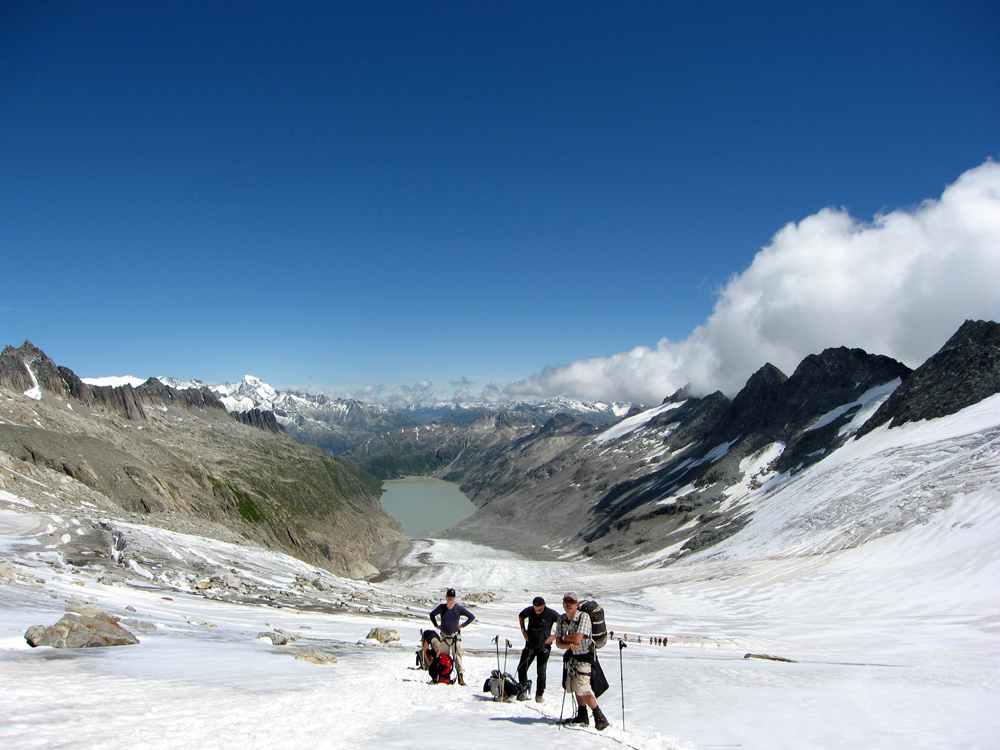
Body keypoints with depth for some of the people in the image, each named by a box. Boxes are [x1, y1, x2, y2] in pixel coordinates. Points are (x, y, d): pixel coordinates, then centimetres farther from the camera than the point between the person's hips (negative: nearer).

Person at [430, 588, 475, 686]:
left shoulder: (459, 608, -2)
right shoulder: (441, 607, 4)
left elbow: (472, 617, 3)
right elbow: (432, 614, 22)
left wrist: (462, 625, -2)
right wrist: (436, 625, 13)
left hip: (455, 636, -3)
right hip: (444, 636, 3)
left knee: (457, 657, -11)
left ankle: (461, 676, -16)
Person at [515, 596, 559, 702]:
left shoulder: (551, 613, -15)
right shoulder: (529, 611, -6)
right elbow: (521, 616, 16)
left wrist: (555, 636, -9)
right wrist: (523, 630, 5)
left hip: (543, 646, -3)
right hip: (530, 644, 3)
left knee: (541, 672, -2)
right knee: (521, 669, 2)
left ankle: (539, 695, 14)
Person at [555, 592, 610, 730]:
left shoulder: (584, 616, -20)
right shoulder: (561, 619, 0)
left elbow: (577, 638, -30)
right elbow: (558, 643, -1)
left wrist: (565, 637, -10)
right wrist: (569, 644, -22)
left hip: (586, 656, -7)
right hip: (572, 655, 7)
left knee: (582, 689, -14)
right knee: (575, 687, 16)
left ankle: (600, 718, 0)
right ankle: (582, 717, 33)